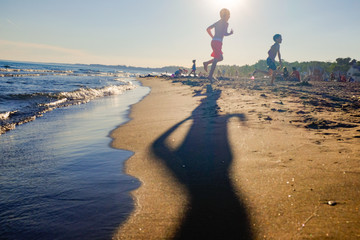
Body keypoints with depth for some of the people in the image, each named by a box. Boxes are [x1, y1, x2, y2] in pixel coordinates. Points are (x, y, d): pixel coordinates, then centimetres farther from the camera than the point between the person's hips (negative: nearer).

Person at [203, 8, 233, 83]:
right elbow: (225, 34, -15)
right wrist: (231, 33, 5)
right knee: (216, 58, -8)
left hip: (214, 41, 8)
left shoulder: (217, 23, 19)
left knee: (220, 58, 20)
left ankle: (207, 63, 9)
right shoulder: (225, 23, -3)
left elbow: (208, 29, 19)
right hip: (218, 42, -8)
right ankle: (210, 75, -14)